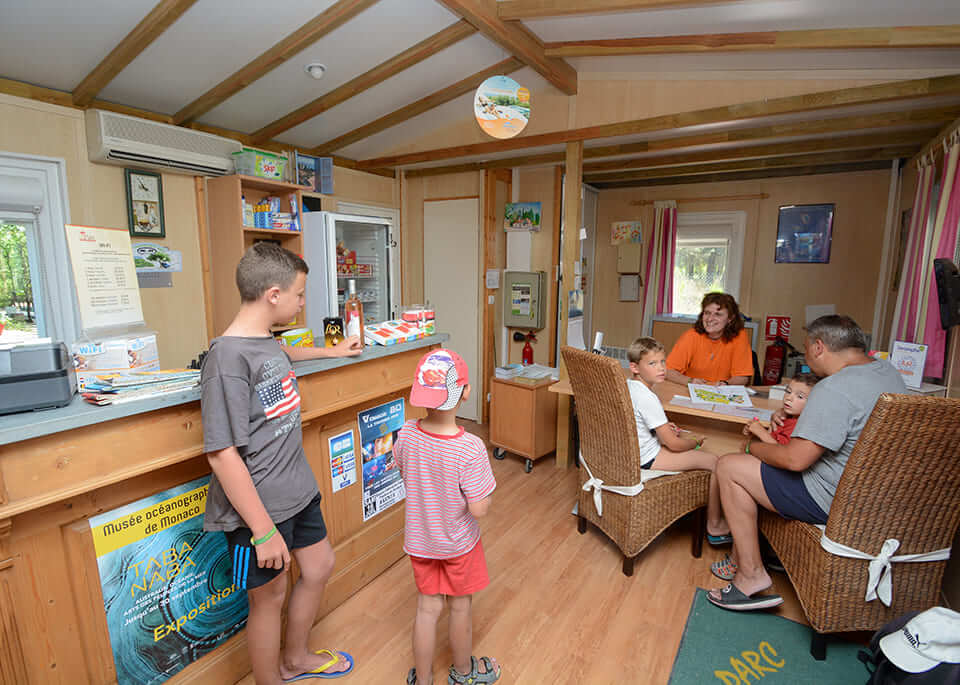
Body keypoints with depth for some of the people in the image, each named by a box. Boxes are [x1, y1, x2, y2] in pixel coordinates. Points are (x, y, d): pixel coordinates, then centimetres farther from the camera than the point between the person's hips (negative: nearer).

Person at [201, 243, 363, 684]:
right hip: (258, 507, -9)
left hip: (297, 490, 9)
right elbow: (222, 455, -24)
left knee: (319, 567, 22)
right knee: (269, 596, 13)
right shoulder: (227, 358, -25)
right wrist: (264, 529, -21)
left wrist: (333, 351, 39)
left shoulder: (266, 342, 2)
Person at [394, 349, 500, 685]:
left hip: (419, 540, 3)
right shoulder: (470, 449, -33)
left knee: (427, 609, 22)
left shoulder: (406, 435, -18)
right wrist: (485, 490, -7)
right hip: (458, 543, -3)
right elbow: (478, 509, -27)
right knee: (460, 607, 23)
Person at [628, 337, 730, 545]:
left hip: (630, 448, 10)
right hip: (646, 459, -10)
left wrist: (664, 427, 13)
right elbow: (673, 444, -20)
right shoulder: (647, 398, -27)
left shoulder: (626, 385, 1)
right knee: (713, 461, -3)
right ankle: (714, 526, 12)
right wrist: (695, 441, 0)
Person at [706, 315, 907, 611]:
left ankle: (752, 574, 1)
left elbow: (795, 459, -26)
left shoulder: (833, 389, -26)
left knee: (729, 467, -6)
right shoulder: (888, 370, 5)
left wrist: (754, 448, -8)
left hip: (834, 502, -10)